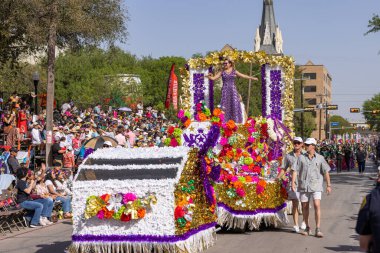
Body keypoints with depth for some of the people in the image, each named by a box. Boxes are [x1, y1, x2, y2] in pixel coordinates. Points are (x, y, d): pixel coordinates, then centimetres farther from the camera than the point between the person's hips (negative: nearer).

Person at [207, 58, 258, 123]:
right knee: (225, 106, -4)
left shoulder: (234, 72, 8)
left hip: (233, 90, 0)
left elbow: (244, 76, 10)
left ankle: (236, 121, -3)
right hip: (225, 91, 0)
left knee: (234, 105, -7)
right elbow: (213, 78, 5)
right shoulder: (222, 72, 8)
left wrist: (252, 78, 7)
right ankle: (225, 122, -3)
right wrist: (209, 76, -13)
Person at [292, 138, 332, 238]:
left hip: (316, 186, -2)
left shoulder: (320, 158, 3)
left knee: (317, 205, -14)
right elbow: (295, 170, 2)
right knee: (304, 207, 7)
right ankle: (307, 228, 22)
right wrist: (293, 183, -9)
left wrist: (329, 185, 1)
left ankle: (318, 229, -10)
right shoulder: (301, 157, 5)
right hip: (303, 186, 2)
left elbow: (326, 172, 5)